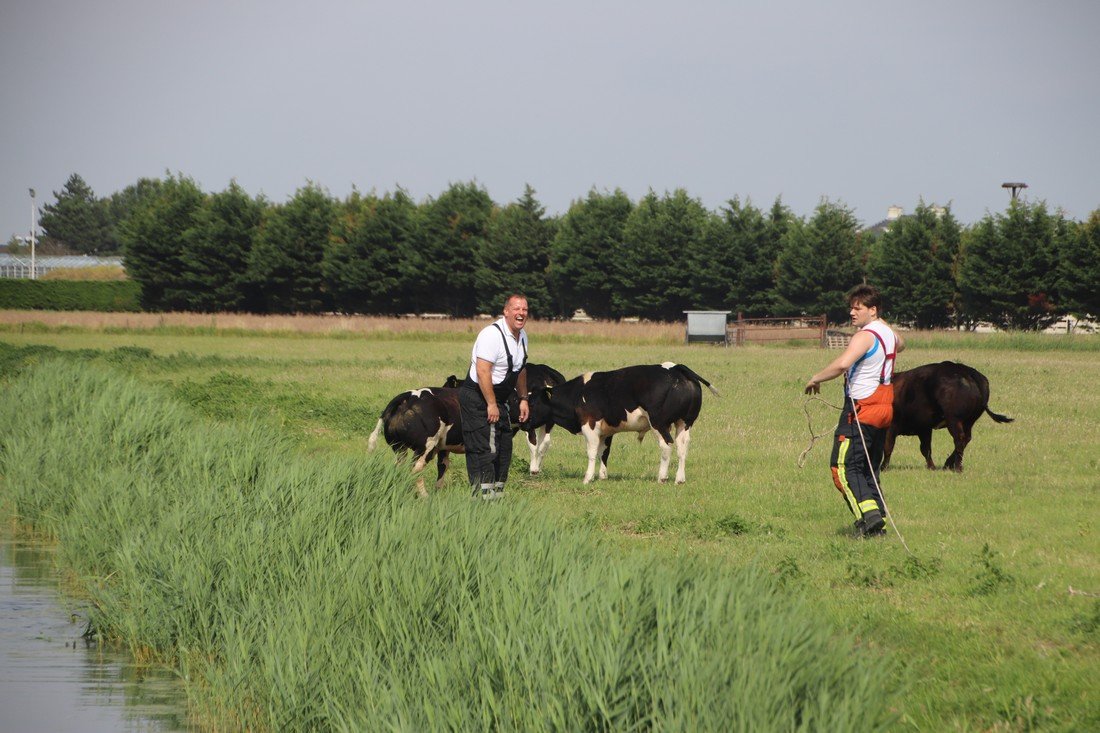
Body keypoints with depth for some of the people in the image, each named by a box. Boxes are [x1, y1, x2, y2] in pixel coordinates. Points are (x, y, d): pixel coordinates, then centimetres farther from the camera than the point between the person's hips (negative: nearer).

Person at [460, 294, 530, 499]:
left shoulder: (521, 336, 10)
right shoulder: (492, 334, -21)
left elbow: (520, 370, 23)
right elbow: (482, 371, -26)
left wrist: (523, 399, 19)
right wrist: (491, 404, -25)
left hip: (498, 399, 10)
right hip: (477, 398, -10)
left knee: (503, 448, 12)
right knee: (484, 449, -13)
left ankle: (497, 493, 20)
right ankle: (483, 495, -13)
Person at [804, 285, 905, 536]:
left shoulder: (865, 336, -15)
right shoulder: (888, 333, 12)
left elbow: (842, 364, -31)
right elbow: (900, 345, 39)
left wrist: (815, 379, -18)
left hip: (861, 409, -9)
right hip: (884, 407, 9)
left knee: (844, 466, -9)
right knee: (870, 468, 14)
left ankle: (870, 514, -23)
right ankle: (878, 520, 9)